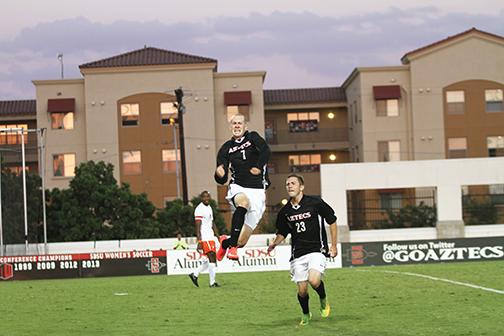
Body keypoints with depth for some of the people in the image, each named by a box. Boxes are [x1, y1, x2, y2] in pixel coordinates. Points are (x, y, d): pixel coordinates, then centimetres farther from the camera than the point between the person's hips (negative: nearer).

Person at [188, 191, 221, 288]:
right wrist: (199, 242, -21)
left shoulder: (209, 208, 17)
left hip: (210, 238, 9)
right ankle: (212, 282, -5)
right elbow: (198, 227, -16)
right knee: (211, 259, -10)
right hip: (204, 238, -9)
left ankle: (195, 274, 20)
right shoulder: (199, 209, -12)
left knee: (210, 260, 10)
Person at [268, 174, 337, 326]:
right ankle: (306, 314, 30)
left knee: (314, 280, -26)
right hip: (298, 253, 4)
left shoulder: (315, 203, -6)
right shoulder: (285, 212, 5)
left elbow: (332, 222, 3)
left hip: (317, 250, -4)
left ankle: (323, 300, 7)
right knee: (302, 289, 1)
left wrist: (334, 245, 2)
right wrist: (274, 243, -2)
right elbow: (282, 233, 19)